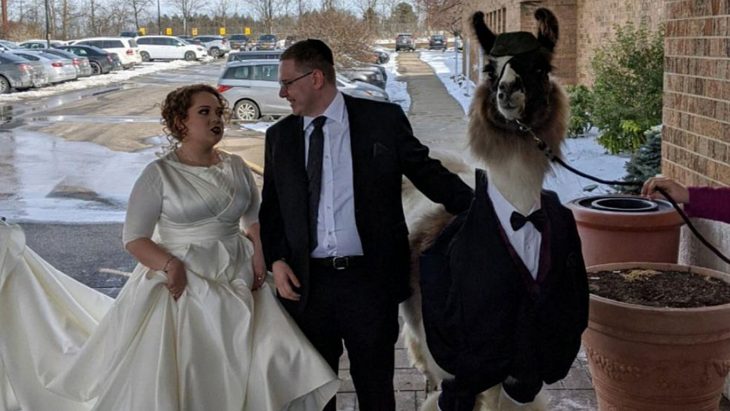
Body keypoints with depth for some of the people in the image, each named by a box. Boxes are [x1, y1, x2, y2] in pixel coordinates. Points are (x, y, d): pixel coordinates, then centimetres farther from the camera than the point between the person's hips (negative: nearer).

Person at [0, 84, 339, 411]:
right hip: (182, 283, -4)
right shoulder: (159, 174, -6)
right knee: (171, 380, 0)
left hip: (237, 282, 4)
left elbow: (255, 219, 17)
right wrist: (170, 264, -22)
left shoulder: (235, 166, 7)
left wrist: (258, 255, 0)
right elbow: (134, 238, -7)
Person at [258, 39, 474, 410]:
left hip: (371, 279, -2)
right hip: (307, 282, 3)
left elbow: (429, 175, 2)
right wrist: (276, 260, -2)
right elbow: (271, 206, 13)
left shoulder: (384, 119, -2)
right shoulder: (280, 136, 8)